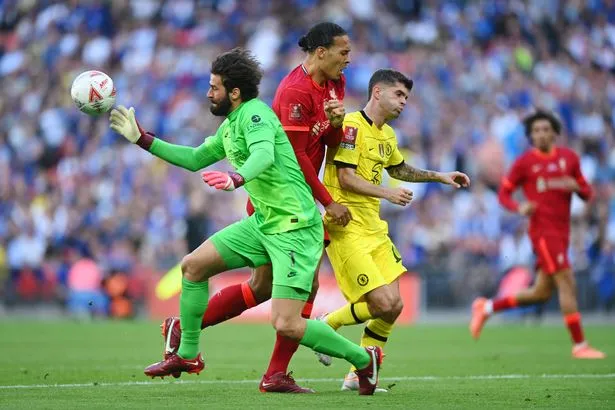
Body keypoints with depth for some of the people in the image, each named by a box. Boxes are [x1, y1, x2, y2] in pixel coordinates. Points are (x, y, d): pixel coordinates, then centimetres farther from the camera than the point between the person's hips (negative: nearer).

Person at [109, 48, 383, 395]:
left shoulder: (254, 113, -15)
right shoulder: (230, 125, 14)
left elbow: (264, 154, -35)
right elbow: (195, 158, 26)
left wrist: (236, 179, -55)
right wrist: (143, 139, 23)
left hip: (295, 227, -9)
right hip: (263, 223, 10)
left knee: (286, 325, -17)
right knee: (193, 265, 8)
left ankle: (364, 359, 3)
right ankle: (188, 355, 21)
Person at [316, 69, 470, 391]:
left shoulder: (387, 134, 16)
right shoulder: (351, 125, -12)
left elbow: (398, 169, 34)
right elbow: (346, 178, -19)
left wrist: (439, 177, 27)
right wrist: (387, 193, -23)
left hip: (373, 228, 9)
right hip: (347, 228, -9)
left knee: (393, 305, 2)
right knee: (383, 304, -15)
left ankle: (359, 375, 13)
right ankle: (326, 326, 9)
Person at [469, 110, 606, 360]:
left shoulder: (569, 158, 9)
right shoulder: (525, 162, -3)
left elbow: (587, 193, 13)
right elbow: (504, 193, 3)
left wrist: (576, 187, -10)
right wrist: (519, 207, -17)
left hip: (561, 233, 6)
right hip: (543, 231, -6)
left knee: (541, 293, 10)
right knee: (567, 284, -13)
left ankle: (487, 308, 26)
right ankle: (579, 346, -9)